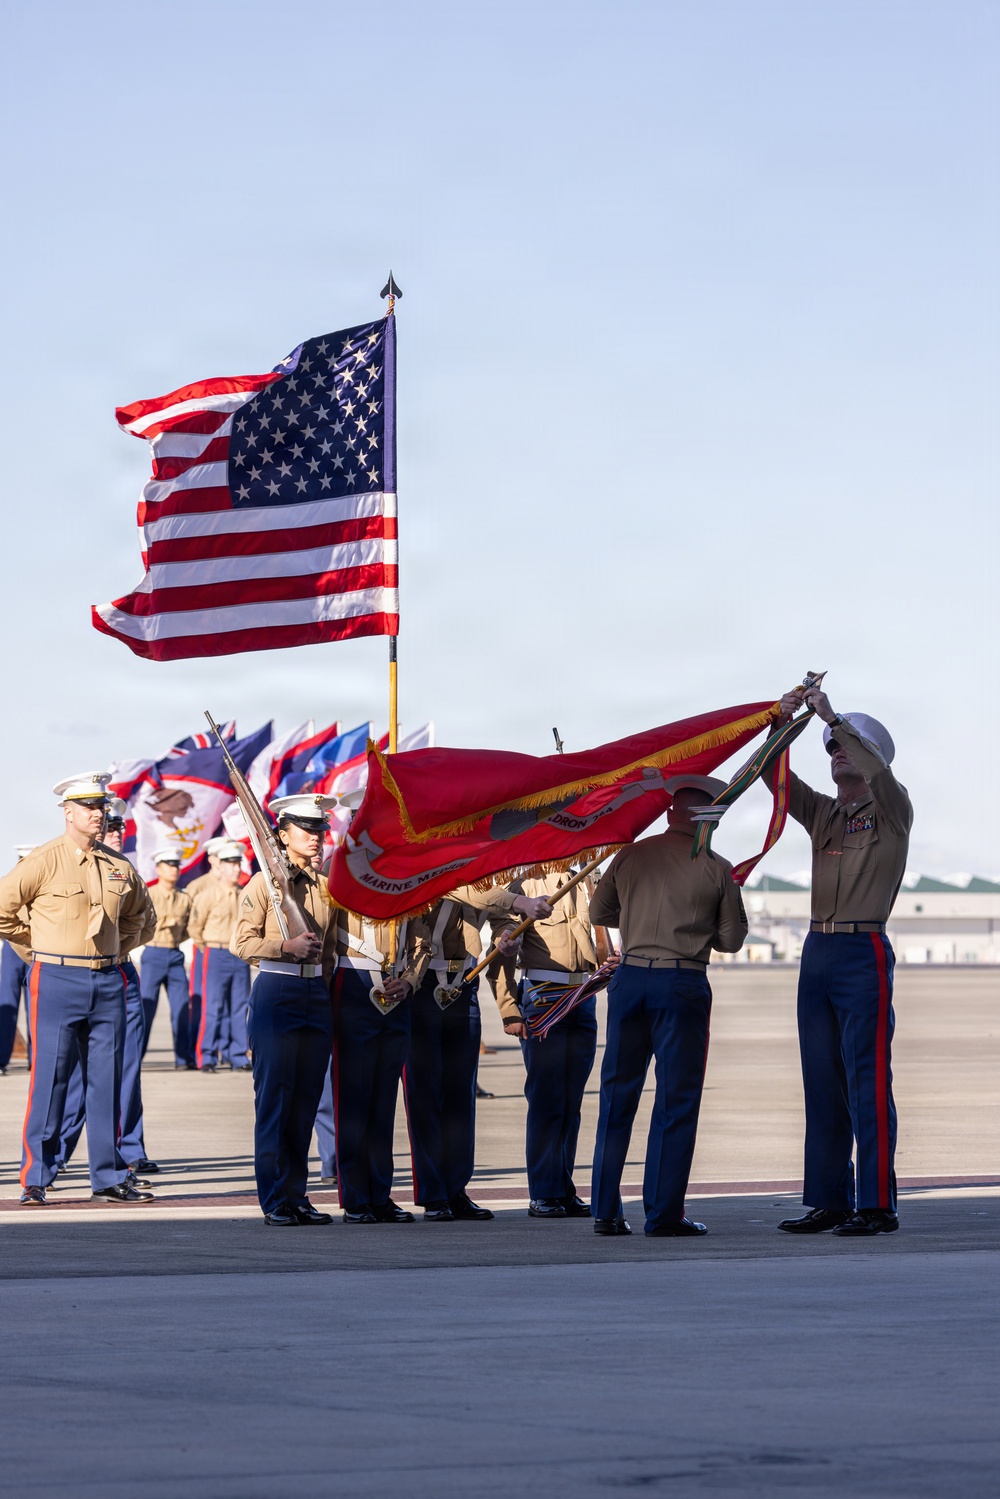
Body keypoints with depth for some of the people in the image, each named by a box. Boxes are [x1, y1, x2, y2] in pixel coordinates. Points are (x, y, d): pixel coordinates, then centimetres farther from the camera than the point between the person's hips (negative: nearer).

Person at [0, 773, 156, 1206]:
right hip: (58, 981, -5)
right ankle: (35, 1179, 0)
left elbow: (142, 917, 25)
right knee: (49, 1080, -4)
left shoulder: (119, 867, 9)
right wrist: (39, 948, 1)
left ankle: (109, 1178, 12)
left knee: (106, 1080, 6)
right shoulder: (44, 862, -6)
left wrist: (113, 950, 14)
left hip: (107, 981, 5)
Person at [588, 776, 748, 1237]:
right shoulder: (716, 870, -4)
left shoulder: (631, 856, 4)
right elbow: (731, 940, 2)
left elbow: (599, 912, 15)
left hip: (630, 979, 3)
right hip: (683, 983, -3)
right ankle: (663, 1214, 1)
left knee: (617, 1095, 11)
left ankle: (605, 1211, 11)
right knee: (676, 1100, 3)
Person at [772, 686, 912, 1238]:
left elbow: (878, 773, -18)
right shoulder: (822, 813, 18)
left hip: (863, 953, -7)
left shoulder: (890, 812, 1)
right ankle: (829, 1200, 11)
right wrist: (780, 726, -7)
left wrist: (833, 718, -20)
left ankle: (878, 1204, -9)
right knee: (822, 1082, 7)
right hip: (818, 952, 7)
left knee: (867, 1081, -9)